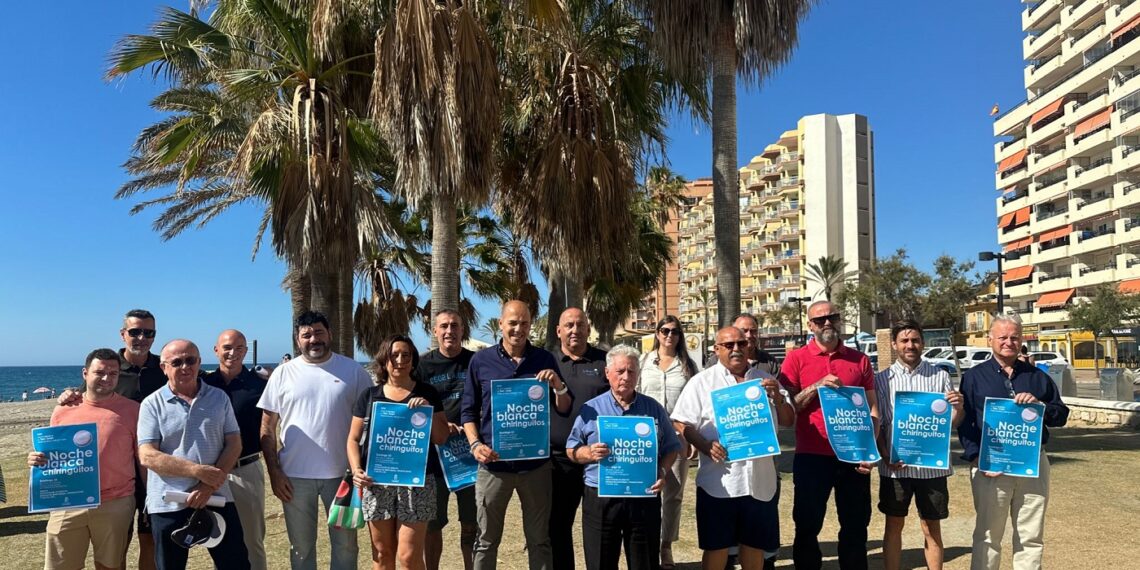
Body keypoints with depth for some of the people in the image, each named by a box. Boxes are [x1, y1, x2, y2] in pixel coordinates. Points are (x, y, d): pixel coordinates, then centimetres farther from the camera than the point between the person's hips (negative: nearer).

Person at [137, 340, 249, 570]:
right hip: (169, 504, -1)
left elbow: (234, 444, 1)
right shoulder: (152, 404, -2)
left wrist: (209, 485, -12)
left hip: (217, 499, 2)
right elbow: (147, 456, -10)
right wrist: (198, 470, -19)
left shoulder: (219, 398, 5)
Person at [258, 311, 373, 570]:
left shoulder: (353, 370, 0)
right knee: (300, 547, 14)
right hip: (295, 475, 1)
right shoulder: (283, 373, 1)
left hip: (342, 473, 0)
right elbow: (267, 428, 3)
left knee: (345, 543, 12)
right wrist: (274, 472, -4)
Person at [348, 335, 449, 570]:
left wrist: (428, 410, -12)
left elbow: (441, 438, 3)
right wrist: (356, 469, -7)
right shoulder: (369, 396, 8)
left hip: (417, 481, -2)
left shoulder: (427, 393, 5)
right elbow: (354, 439, 9)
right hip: (377, 481, 2)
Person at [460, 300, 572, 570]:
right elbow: (469, 410, 6)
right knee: (486, 541, 10)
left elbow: (564, 410, 4)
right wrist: (475, 444, -9)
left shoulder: (544, 360, 3)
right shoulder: (481, 360, 2)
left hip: (535, 462, 1)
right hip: (493, 462, 0)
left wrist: (558, 386, -16)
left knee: (539, 540, 11)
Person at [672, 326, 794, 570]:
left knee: (755, 545, 12)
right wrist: (706, 446, -17)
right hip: (717, 481, -3)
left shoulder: (765, 381, 12)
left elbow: (788, 421, 13)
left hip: (760, 479, 3)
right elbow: (682, 424, -1)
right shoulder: (702, 382, 2)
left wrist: (777, 396, -6)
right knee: (716, 547, 4)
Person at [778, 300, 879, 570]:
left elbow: (872, 407, 9)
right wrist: (816, 387, -17)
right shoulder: (797, 358, 0)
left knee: (856, 526, 12)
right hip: (812, 456, -2)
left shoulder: (859, 359, 8)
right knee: (807, 526, 6)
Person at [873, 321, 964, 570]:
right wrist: (886, 457, -10)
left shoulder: (940, 377, 3)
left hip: (932, 465, 0)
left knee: (932, 528, 9)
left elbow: (952, 423, 3)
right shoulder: (882, 379, 3)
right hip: (895, 465, 0)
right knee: (894, 525, 9)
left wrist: (958, 407, -19)